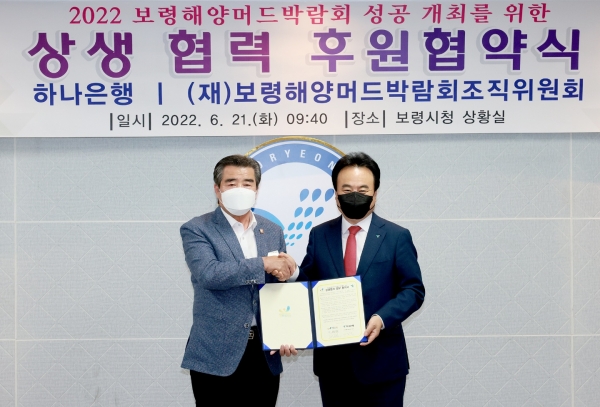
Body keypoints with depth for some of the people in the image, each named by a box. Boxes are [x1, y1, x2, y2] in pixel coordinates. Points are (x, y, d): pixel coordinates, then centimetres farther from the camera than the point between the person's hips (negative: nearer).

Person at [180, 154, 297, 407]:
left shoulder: (273, 231, 10)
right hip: (216, 354, -4)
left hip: (265, 353, 4)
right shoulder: (196, 230, -4)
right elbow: (208, 274, -22)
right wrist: (263, 263, -21)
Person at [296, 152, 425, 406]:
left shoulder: (397, 237, -1)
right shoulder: (319, 235, 5)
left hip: (381, 361, -2)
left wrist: (382, 318, -20)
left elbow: (413, 289, -4)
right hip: (332, 360, 2)